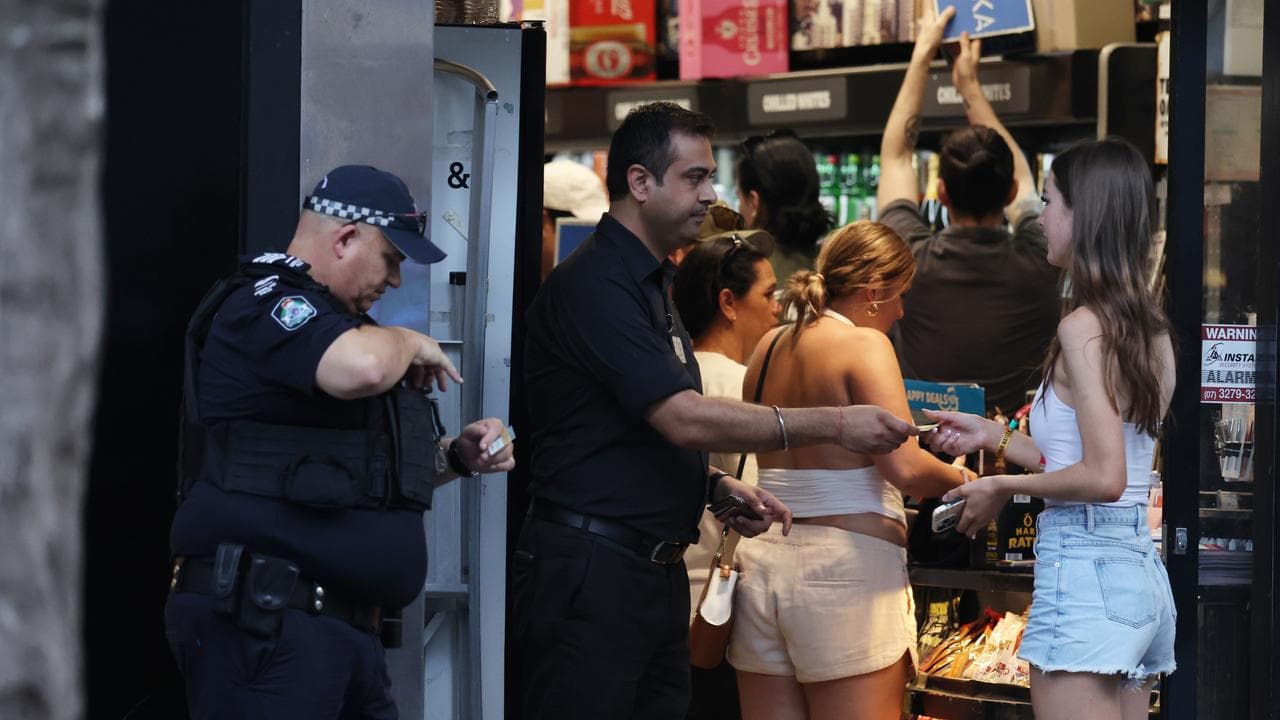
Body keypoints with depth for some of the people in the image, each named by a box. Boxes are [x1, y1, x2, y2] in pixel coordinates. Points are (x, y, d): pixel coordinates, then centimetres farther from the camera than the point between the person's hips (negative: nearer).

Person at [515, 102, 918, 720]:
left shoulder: (652, 285, 19)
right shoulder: (593, 285, -14)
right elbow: (684, 418, -22)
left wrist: (717, 485, 8)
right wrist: (835, 426, -21)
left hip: (656, 570, 10)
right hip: (588, 569, -10)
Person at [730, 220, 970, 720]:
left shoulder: (770, 346, 13)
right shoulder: (865, 344, -8)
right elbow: (906, 468, -17)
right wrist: (961, 479, 3)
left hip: (764, 557, 7)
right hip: (849, 563, -7)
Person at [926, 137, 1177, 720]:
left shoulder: (1084, 326, -13)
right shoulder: (1152, 332, 12)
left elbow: (1103, 477, -20)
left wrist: (1003, 486, -6)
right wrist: (995, 438, 21)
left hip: (1082, 567, -9)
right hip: (1142, 569, 9)